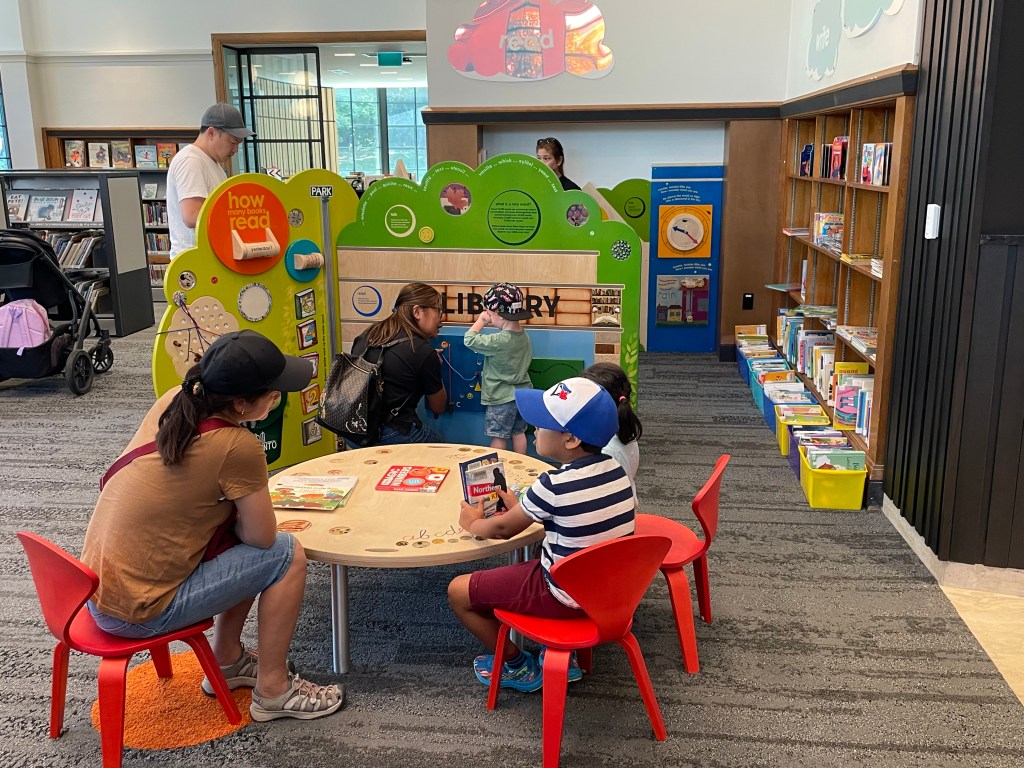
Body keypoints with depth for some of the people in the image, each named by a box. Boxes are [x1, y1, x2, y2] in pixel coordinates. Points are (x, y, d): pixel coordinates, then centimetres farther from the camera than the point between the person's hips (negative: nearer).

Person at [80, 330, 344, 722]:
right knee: (287, 556, -4)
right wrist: (231, 514, 6)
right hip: (139, 611, -8)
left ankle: (227, 661, 32)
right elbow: (263, 537, -10)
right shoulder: (239, 447, -24)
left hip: (97, 590, 8)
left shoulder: (173, 400, -2)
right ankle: (273, 690, 9)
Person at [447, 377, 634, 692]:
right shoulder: (614, 470, -4)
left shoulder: (553, 486, -25)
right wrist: (520, 508, 18)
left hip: (568, 598, -8)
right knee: (528, 561, 34)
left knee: (458, 591, 5)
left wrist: (472, 523, 13)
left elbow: (503, 529, -8)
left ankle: (517, 667, 20)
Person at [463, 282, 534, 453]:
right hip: (522, 394, 8)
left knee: (498, 437, 4)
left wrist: (481, 320, -7)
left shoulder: (498, 341, -26)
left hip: (501, 398, -7)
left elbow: (469, 340, -19)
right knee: (518, 433, 17)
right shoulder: (524, 335, -2)